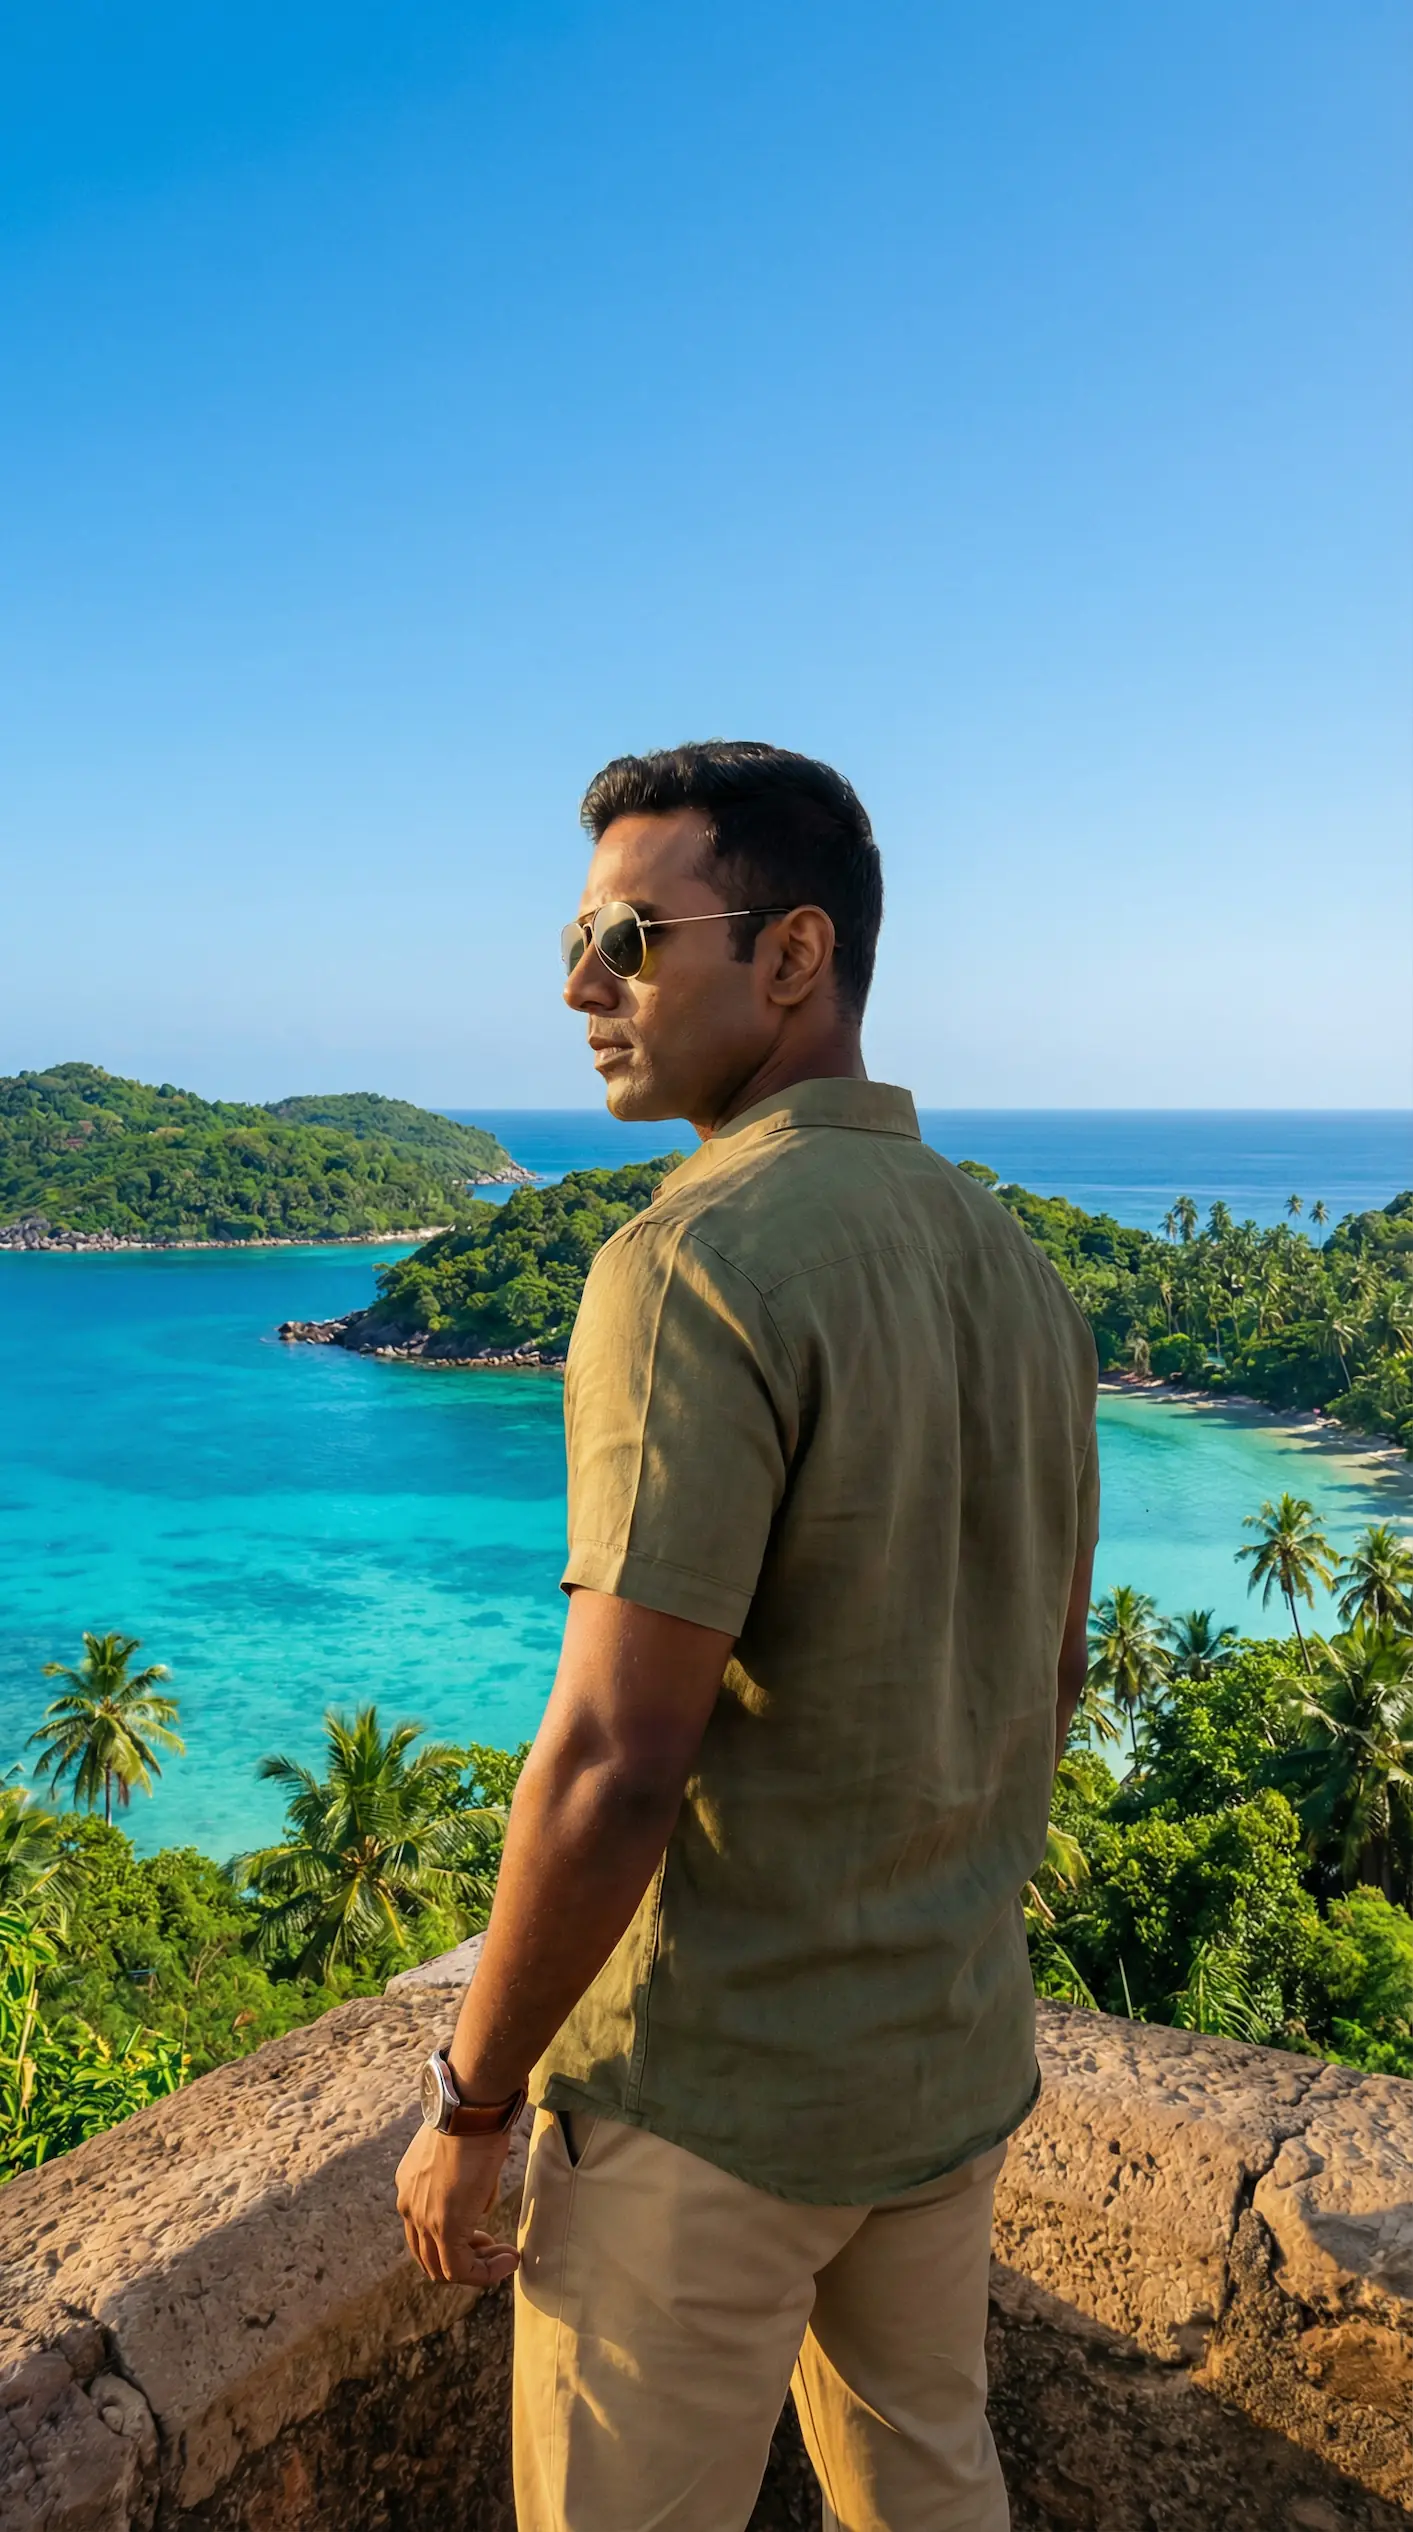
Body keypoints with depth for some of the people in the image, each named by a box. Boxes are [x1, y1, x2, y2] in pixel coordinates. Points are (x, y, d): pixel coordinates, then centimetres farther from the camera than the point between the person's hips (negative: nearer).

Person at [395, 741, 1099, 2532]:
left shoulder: (697, 1263, -24)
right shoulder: (1014, 1265, 2)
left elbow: (616, 1760, -26)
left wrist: (468, 2100, -12)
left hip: (712, 2093, -7)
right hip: (956, 2054, 8)